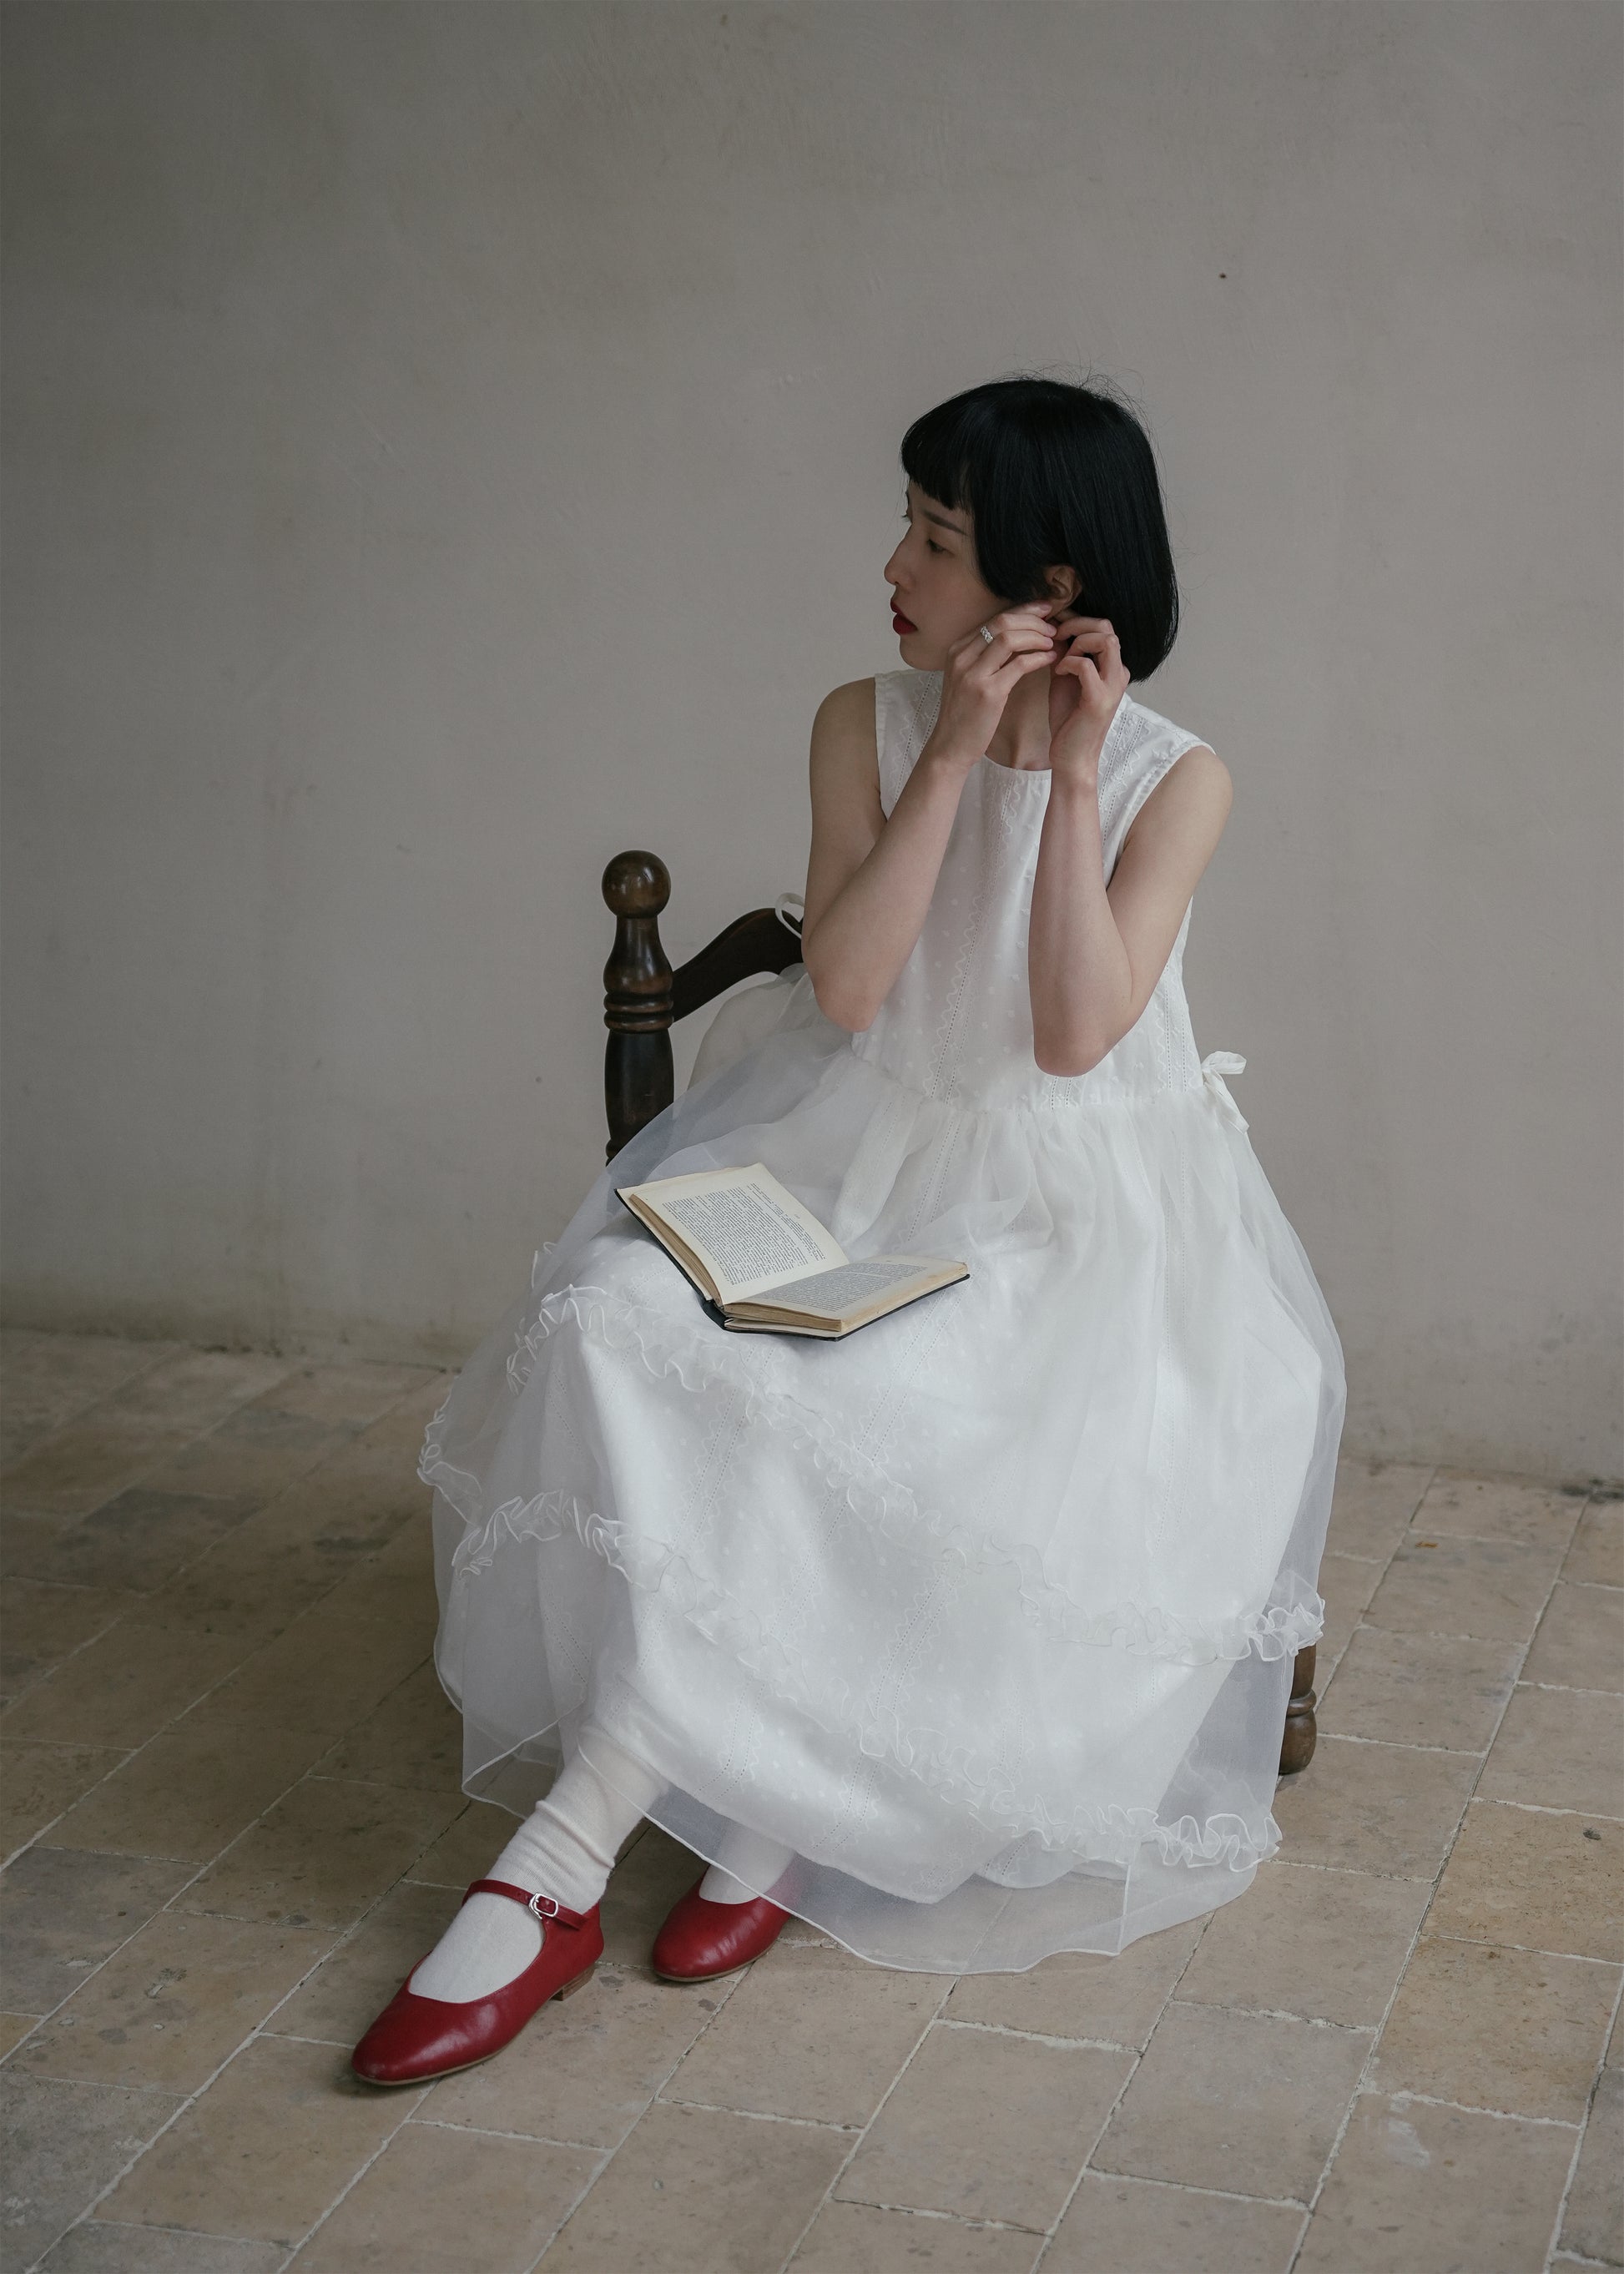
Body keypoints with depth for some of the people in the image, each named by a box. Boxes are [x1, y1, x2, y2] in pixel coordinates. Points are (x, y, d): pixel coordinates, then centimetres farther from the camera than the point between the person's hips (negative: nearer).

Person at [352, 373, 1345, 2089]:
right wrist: (955, 755, -14)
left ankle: (563, 1862, -24)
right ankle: (764, 1812, -22)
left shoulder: (1173, 777, -3)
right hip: (864, 1160, 3)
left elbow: (1074, 1035, -14)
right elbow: (845, 988, -9)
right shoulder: (867, 724, 4)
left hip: (1078, 1207, -3)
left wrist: (1068, 776, -15)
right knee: (637, 1335, -28)